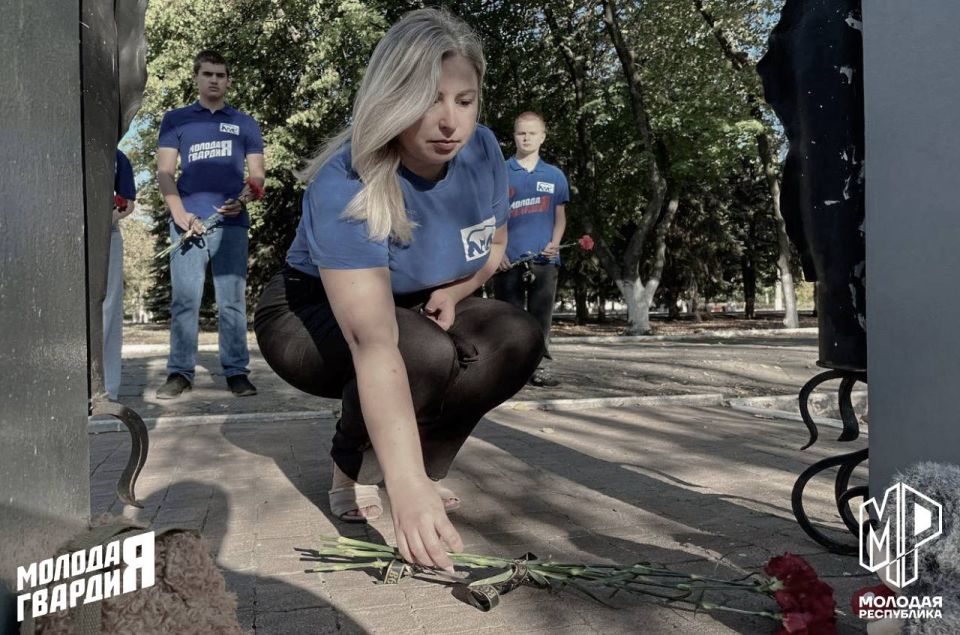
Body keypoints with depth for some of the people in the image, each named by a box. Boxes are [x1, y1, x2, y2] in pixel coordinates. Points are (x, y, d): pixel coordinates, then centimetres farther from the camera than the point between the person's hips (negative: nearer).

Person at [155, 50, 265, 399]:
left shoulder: (244, 123, 17)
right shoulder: (176, 120, 15)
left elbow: (256, 174, 10)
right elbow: (164, 171, 8)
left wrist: (242, 198, -11)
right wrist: (179, 212, -9)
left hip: (232, 222, 0)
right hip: (189, 221, 0)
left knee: (232, 301, 0)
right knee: (185, 298, -3)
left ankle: (237, 371, 3)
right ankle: (179, 373, 2)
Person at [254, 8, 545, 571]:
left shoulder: (482, 151, -15)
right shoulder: (345, 187, -34)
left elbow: (495, 243, 6)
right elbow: (374, 343, -44)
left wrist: (455, 291, -16)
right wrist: (407, 487, -50)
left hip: (419, 309, 5)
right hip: (309, 317, -5)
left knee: (518, 340, -21)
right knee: (429, 355, -34)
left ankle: (428, 463, -1)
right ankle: (353, 471, -4)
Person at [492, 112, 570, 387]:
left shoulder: (555, 175, 11)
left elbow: (560, 216, 14)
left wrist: (555, 244, -4)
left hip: (544, 260, 2)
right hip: (508, 260, -2)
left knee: (541, 318, 5)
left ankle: (541, 367, 12)